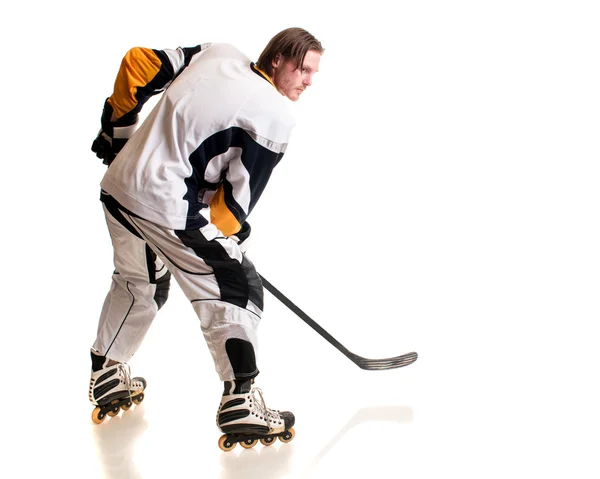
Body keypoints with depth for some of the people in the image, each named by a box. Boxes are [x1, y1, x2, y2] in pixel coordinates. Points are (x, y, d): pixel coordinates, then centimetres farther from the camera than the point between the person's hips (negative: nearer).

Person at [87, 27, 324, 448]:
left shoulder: (217, 53, 8)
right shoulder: (276, 117, -11)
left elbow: (137, 64, 10)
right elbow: (238, 194, -10)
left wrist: (117, 130, 22)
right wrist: (224, 238, 8)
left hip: (118, 184, 9)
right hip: (166, 206, -8)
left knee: (139, 282, 29)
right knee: (235, 290, 3)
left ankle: (107, 378, 42)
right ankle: (240, 402, 1)